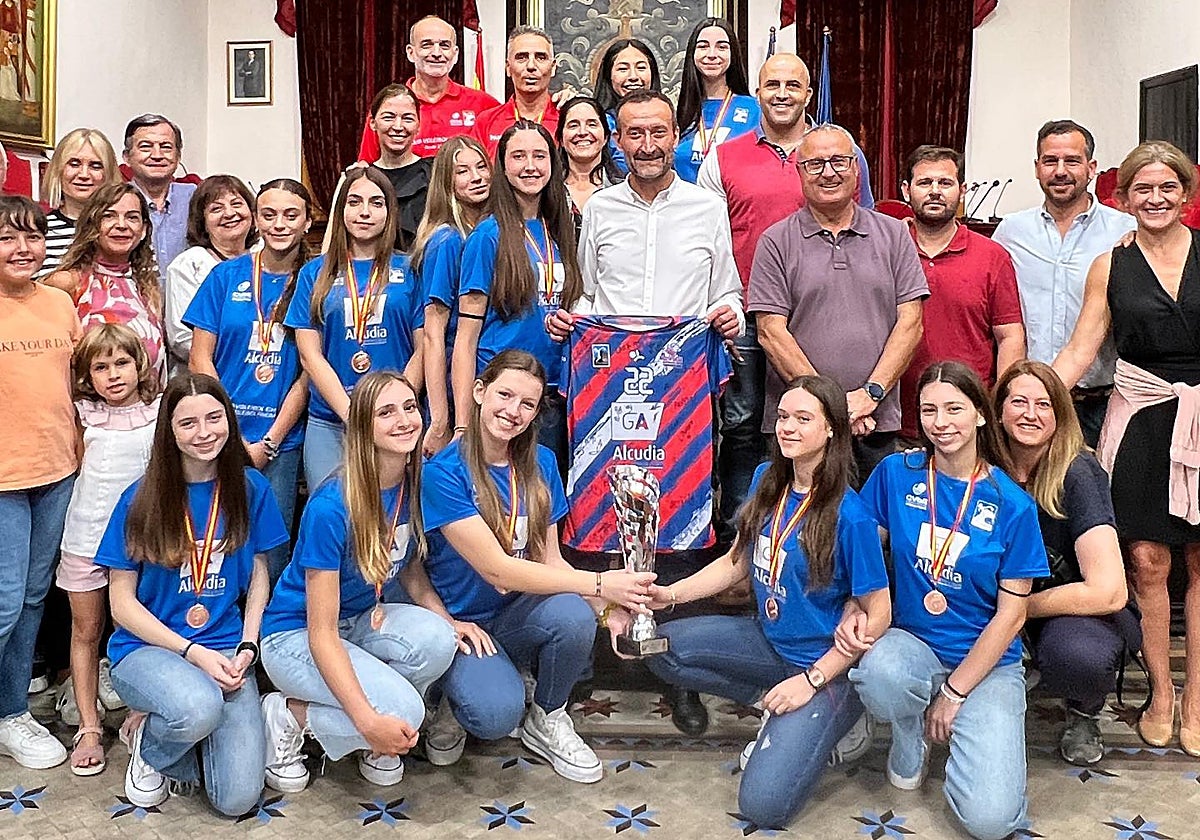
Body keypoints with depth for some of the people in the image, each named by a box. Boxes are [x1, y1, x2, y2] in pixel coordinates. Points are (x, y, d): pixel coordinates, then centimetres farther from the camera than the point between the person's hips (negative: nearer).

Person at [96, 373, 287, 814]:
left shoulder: (250, 488, 1)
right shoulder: (140, 499, -7)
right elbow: (122, 602, -4)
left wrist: (247, 646, -6)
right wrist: (194, 653, -14)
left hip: (226, 648, 2)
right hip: (147, 647, -2)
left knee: (238, 798, -15)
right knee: (199, 708, -38)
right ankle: (146, 744, -1)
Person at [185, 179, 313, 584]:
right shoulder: (227, 275, 5)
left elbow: (309, 372, 0)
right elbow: (200, 359, 3)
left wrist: (268, 442, -5)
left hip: (282, 441, 0)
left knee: (271, 555, 3)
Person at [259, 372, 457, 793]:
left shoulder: (415, 487, -9)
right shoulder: (331, 509, -27)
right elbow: (321, 634, -25)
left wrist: (450, 620, -10)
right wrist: (368, 721, -33)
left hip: (362, 620, 6)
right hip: (296, 634, -6)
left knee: (436, 639, -26)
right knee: (404, 711, -28)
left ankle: (376, 744, 1)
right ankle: (291, 715, -1)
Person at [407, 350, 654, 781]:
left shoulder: (540, 464, 2)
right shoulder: (443, 471, -16)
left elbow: (549, 560, 1)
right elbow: (496, 568, -21)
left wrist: (608, 608, -19)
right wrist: (599, 583, -24)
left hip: (519, 616, 5)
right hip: (464, 623, -4)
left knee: (574, 615, -31)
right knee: (497, 715, -33)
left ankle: (547, 720, -1)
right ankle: (457, 701, 6)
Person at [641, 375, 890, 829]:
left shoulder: (849, 516, -21)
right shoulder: (766, 481, -1)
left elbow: (878, 616, -16)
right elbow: (736, 561, 7)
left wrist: (811, 680, -18)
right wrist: (670, 594, -7)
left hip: (824, 661, -7)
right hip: (767, 641, 7)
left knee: (763, 805, -19)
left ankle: (832, 719, 8)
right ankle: (775, 706, 4)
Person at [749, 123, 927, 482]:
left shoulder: (894, 235, 10)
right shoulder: (776, 242, 4)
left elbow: (910, 322, 5)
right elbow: (771, 331, -4)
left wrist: (870, 392, -9)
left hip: (877, 423, 2)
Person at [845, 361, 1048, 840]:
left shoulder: (1011, 504, -8)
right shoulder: (897, 474, -3)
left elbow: (1011, 614, -5)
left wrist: (954, 693, -8)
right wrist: (854, 612, -13)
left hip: (988, 661, -1)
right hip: (911, 642, 2)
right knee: (879, 674, -38)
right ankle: (910, 741, 0)